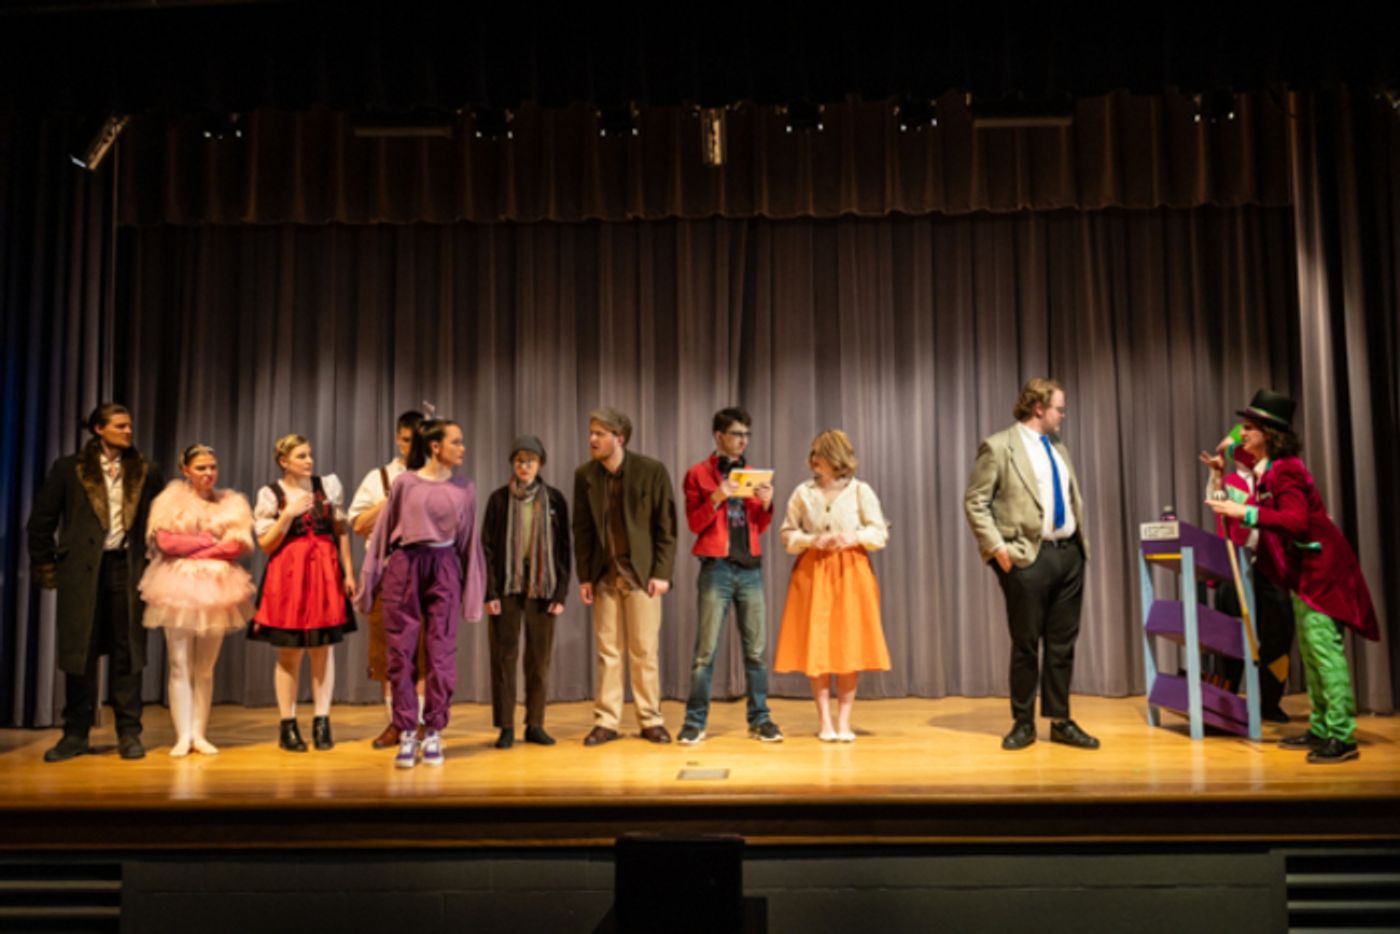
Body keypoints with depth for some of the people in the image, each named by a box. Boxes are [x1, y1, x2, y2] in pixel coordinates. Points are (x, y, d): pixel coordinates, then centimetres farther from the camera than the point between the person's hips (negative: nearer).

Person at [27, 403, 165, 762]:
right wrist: (46, 567, 2)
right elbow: (41, 521, 5)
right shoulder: (68, 469, 4)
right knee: (79, 650, 4)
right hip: (82, 570, -1)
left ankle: (129, 733, 9)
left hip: (127, 568, 1)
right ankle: (76, 734, 15)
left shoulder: (146, 473, 7)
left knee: (128, 651, 3)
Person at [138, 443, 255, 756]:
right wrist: (211, 540, -6)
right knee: (180, 666, -2)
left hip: (217, 588, 2)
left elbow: (237, 546, -3)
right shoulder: (170, 500, 5)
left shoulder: (232, 503, 9)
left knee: (206, 669, 5)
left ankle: (199, 734, 11)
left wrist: (190, 548, -7)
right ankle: (183, 736, 2)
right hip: (178, 587, -2)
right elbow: (166, 542, -8)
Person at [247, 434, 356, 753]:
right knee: (289, 652, 2)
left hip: (325, 572, 2)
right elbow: (266, 544, -1)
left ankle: (322, 721, 11)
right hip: (288, 575, -2)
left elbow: (341, 532, 10)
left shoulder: (327, 486, 7)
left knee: (323, 649, 3)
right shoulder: (270, 494, 2)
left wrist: (348, 573, 6)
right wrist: (288, 514, -13)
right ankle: (288, 725, 12)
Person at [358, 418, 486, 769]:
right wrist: (368, 581, 7)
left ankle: (433, 734, 13)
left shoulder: (465, 489, 5)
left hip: (444, 569, 1)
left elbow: (469, 541, 10)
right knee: (401, 654, 2)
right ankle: (406, 735, 13)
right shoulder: (404, 483, -1)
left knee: (441, 655, 2)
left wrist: (473, 591, 11)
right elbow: (382, 532, 5)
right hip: (404, 567, -1)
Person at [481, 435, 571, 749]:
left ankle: (535, 725, 14)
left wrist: (561, 592, -3)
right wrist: (489, 592, -6)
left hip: (541, 588, 1)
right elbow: (486, 547, 2)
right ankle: (505, 727, 10)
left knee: (540, 658, 4)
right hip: (506, 587, 0)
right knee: (504, 656, 2)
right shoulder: (499, 499, 3)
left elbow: (564, 548, 4)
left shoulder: (554, 499, 4)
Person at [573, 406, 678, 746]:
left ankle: (650, 720, 15)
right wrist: (584, 577, 2)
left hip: (641, 573, -2)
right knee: (607, 651, 6)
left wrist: (662, 573, -9)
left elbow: (666, 527, -4)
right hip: (604, 575, 3)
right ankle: (606, 721, 15)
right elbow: (582, 529, 7)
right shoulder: (584, 475, 4)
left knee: (645, 651, 3)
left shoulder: (652, 471, -6)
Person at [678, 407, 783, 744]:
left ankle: (760, 719, 12)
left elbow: (760, 527, 14)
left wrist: (766, 504, -5)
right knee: (705, 650, -3)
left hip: (751, 568, 4)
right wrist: (718, 498, -17)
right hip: (716, 568, -4)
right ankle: (695, 721, 4)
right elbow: (695, 523, -3)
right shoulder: (698, 474, 3)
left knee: (757, 648, 4)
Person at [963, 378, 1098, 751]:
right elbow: (975, 502, -8)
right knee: (1026, 644, 3)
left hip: (1070, 553, 6)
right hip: (1029, 557, -6)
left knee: (1062, 643, 10)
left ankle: (1060, 721, 19)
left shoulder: (1059, 448, 16)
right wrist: (997, 547, -14)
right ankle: (1023, 723, 15)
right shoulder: (998, 447, -5)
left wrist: (1081, 542, 12)